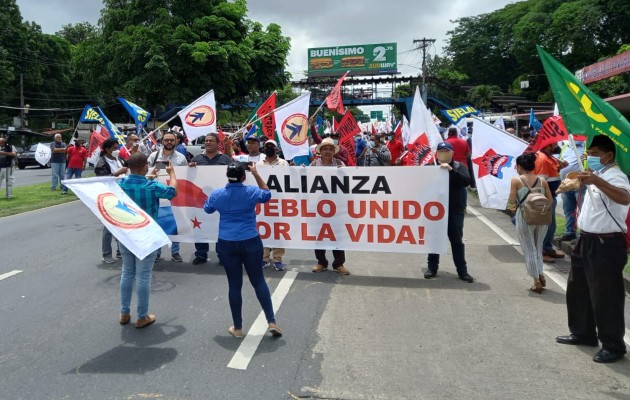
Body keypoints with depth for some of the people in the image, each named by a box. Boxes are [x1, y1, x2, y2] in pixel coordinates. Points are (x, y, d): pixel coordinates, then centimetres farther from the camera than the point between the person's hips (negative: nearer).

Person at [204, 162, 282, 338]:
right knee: (258, 281, 11)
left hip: (227, 244, 1)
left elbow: (207, 209, 17)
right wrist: (256, 174, 13)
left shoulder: (217, 194, -3)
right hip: (251, 242, -1)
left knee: (234, 285, 9)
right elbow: (267, 194, 15)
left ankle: (237, 328, 19)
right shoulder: (252, 192, -7)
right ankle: (272, 322, 11)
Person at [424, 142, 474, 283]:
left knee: (457, 241, 6)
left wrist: (451, 170, -25)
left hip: (455, 210, -1)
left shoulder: (459, 167, 1)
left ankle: (462, 270, 15)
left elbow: (466, 181, -15)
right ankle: (432, 268, 20)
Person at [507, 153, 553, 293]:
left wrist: (513, 205, 10)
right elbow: (550, 200, 5)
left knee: (529, 250, 6)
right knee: (538, 247, 22)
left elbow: (511, 201, -11)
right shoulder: (542, 180, 5)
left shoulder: (516, 180, -6)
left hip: (524, 217, -4)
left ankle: (537, 282, 9)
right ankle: (540, 274, 18)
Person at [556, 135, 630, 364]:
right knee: (577, 290, 18)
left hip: (606, 245, -10)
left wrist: (596, 181, -53)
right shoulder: (598, 175, 12)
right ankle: (583, 333, 33)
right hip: (587, 241, 10)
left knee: (605, 297, -1)